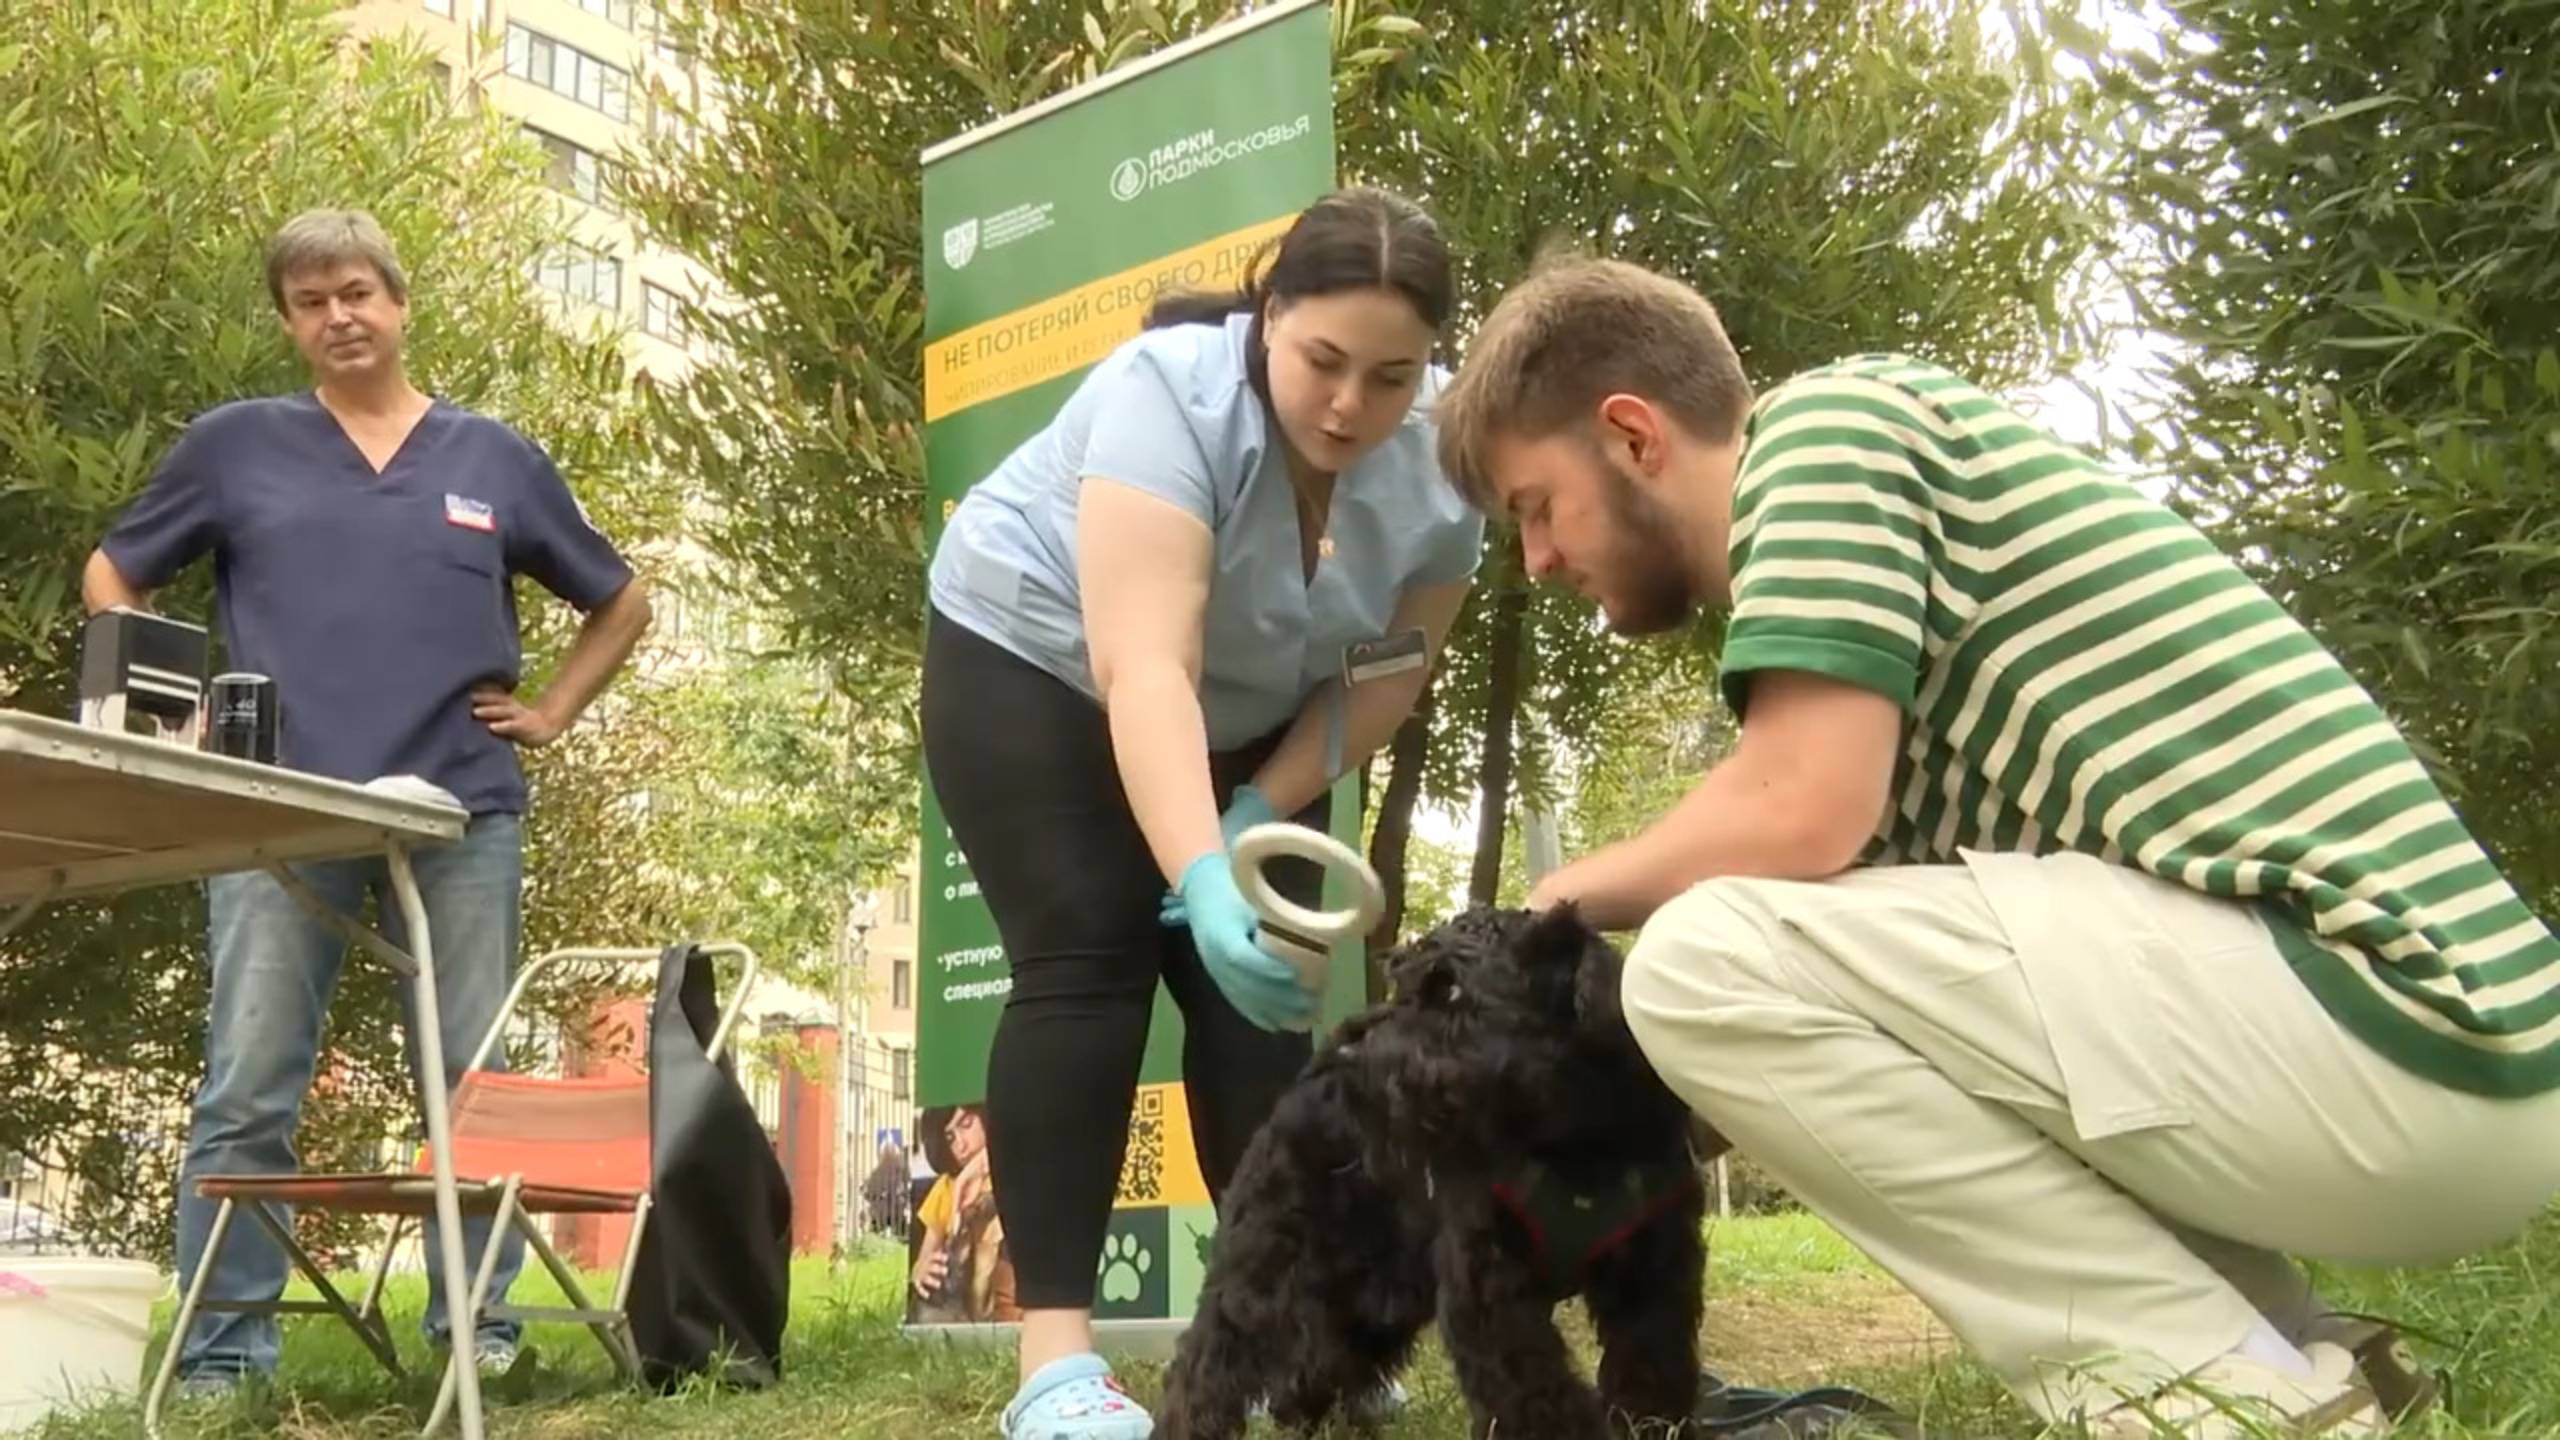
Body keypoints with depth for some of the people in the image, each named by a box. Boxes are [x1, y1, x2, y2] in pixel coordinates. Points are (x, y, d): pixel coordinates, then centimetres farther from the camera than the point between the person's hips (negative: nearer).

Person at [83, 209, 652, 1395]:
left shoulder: (495, 459, 12)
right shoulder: (234, 444, 9)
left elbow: (621, 604, 21)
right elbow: (110, 577, 18)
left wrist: (553, 711, 10)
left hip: (460, 811, 1)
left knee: (471, 1090, 4)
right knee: (247, 1093, -2)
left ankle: (476, 1328, 12)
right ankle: (221, 1351, 4)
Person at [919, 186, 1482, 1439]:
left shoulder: (1443, 461, -19)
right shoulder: (1172, 394, -34)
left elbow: (1384, 674, -9)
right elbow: (1143, 670, -43)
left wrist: (1260, 813, -16)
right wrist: (1200, 881, -53)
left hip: (1249, 720, 5)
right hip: (1035, 659, -5)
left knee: (1260, 988, -4)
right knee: (1086, 968, -15)